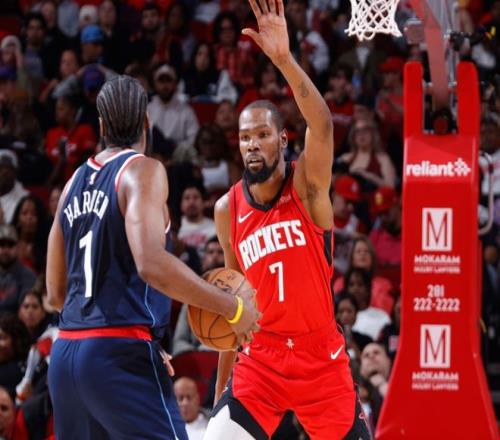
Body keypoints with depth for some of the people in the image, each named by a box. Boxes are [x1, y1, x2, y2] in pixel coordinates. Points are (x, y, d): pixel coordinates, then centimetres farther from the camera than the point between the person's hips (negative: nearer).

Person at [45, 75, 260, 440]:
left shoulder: (75, 183, 16)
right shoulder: (143, 170, -6)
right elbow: (151, 264, -23)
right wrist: (233, 308, -15)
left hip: (65, 354, 8)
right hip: (121, 355, -8)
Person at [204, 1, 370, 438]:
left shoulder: (308, 185, -8)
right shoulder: (227, 210, 2)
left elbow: (322, 124, -29)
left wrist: (284, 59, -43)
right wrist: (221, 385, 13)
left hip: (321, 360, -2)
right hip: (261, 361, 2)